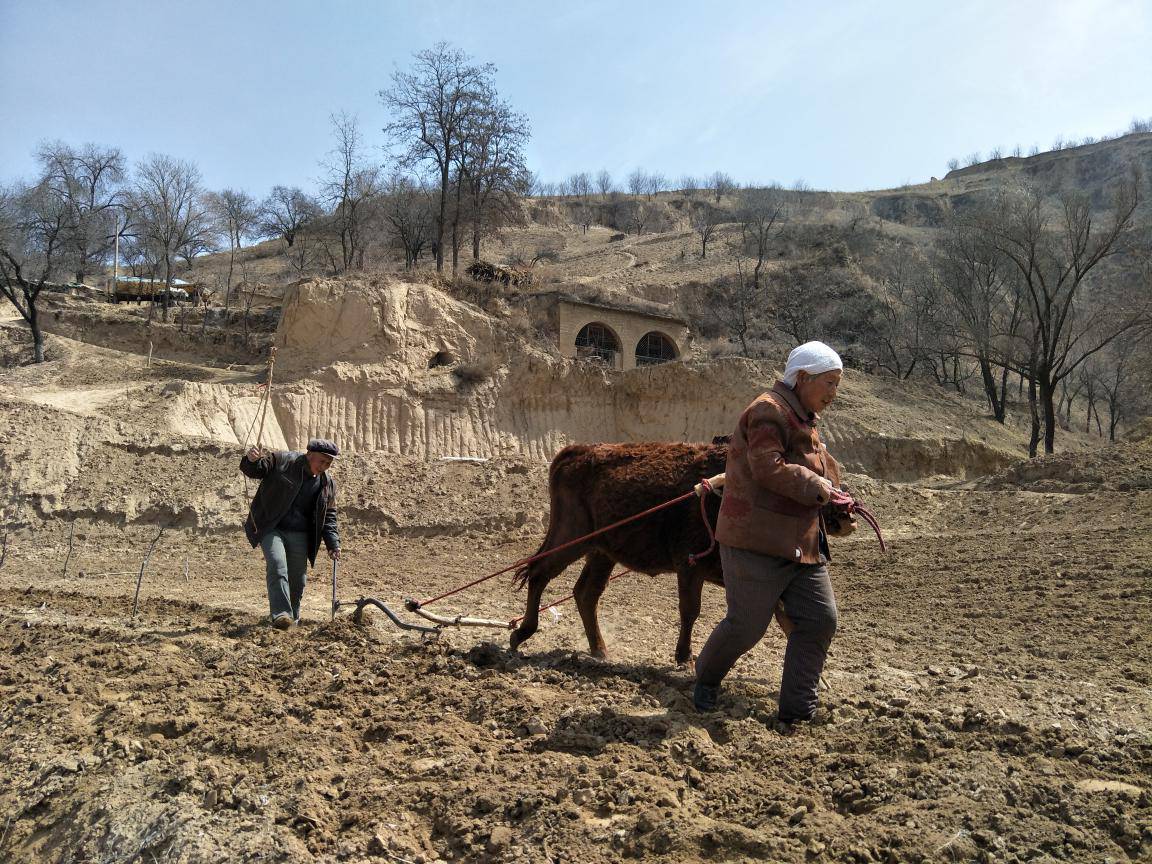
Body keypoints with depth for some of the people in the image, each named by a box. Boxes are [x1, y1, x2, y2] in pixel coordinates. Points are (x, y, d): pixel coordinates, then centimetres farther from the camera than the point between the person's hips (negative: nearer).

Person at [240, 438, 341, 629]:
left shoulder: (328, 485, 6)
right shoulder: (282, 460, -6)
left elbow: (328, 517, 12)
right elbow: (253, 470, -7)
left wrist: (333, 544, 1)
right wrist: (252, 460, -32)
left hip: (299, 535, 4)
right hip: (271, 529, -4)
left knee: (298, 578, 7)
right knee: (277, 565, -24)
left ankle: (293, 616, 27)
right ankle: (280, 614, -29)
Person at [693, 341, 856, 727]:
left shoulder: (804, 420, 20)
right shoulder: (768, 411, -13)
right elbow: (769, 468, -25)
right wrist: (817, 487, -18)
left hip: (802, 543, 10)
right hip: (757, 541, -10)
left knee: (820, 619, 4)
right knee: (747, 625, -2)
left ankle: (796, 711, 13)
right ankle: (706, 679, 27)